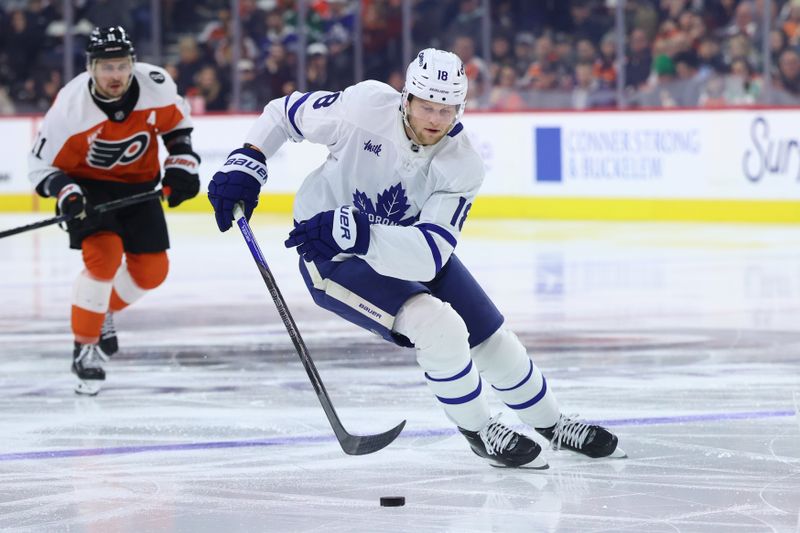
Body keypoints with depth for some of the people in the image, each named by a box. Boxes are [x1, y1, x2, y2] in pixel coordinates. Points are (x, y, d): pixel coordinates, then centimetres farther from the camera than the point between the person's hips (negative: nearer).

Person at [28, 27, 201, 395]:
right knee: (104, 255, -25)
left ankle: (103, 313, 33)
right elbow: (42, 163, -18)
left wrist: (181, 163, -2)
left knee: (152, 269, 4)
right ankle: (84, 347, -10)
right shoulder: (70, 108, -29)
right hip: (86, 184, -5)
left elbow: (177, 118, 4)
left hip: (137, 184, 5)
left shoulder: (156, 85, -20)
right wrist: (64, 192, -35)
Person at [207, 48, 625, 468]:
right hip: (331, 257, -4)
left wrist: (359, 232, -47)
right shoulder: (366, 107, -28)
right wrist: (245, 165, -21)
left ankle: (552, 424, 38)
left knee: (490, 336, 10)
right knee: (437, 326, -25)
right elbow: (287, 112, -9)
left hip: (408, 243, 4)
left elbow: (430, 256, -33)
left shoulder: (462, 166, -22)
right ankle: (477, 430, 0)